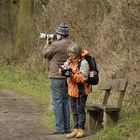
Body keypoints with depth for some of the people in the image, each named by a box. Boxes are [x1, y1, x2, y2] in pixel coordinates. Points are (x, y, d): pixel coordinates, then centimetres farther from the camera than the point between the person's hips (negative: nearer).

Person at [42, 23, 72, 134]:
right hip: (68, 77, 7)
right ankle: (67, 127, 18)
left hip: (57, 77, -7)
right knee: (66, 101, 14)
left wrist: (48, 43, 13)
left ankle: (60, 128, -2)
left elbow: (45, 54, -1)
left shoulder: (56, 45, -17)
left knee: (57, 102, -2)